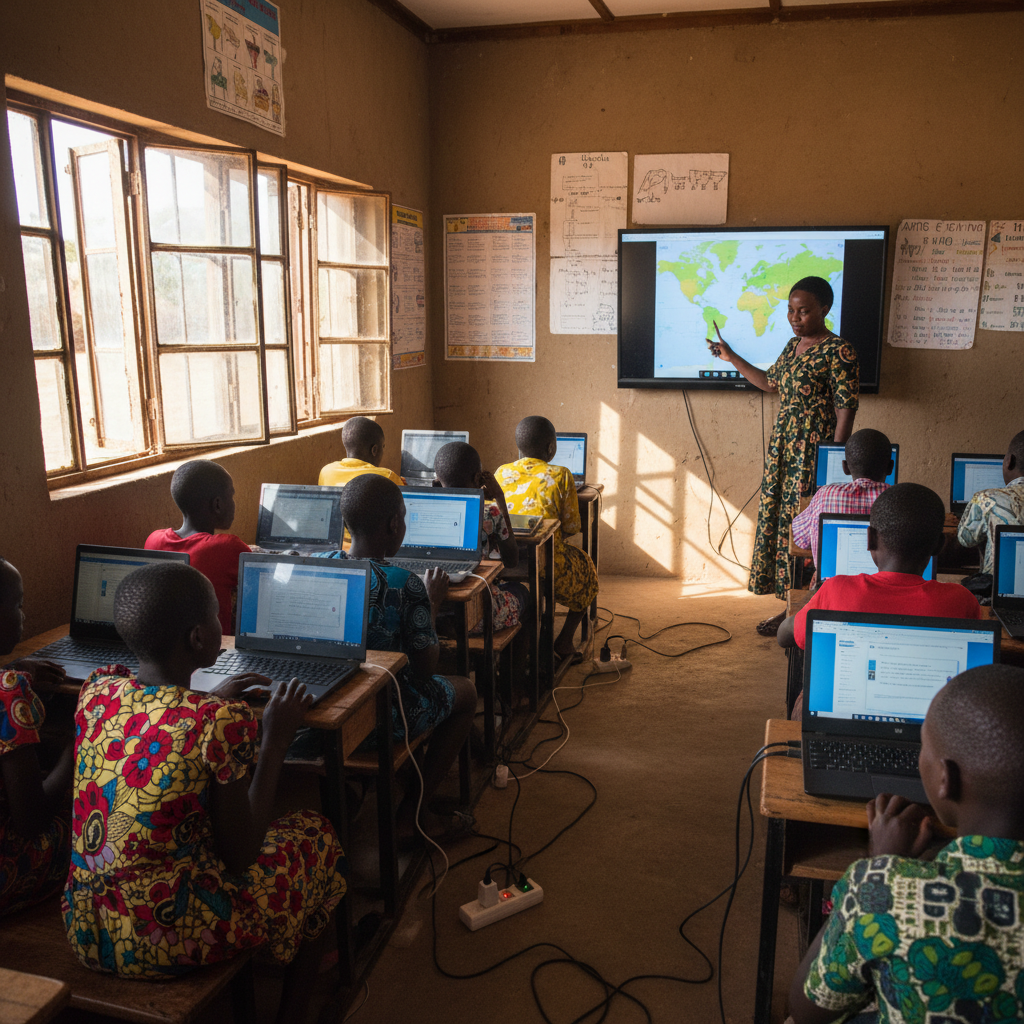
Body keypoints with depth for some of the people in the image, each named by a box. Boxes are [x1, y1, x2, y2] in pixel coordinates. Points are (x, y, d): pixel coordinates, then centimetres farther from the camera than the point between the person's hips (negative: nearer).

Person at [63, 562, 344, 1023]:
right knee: (313, 831, 15)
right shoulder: (220, 722, -23)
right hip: (168, 942, -6)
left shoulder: (96, 690, -5)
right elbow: (240, 855, -13)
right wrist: (276, 740, -8)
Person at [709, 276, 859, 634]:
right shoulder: (794, 344, 13)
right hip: (783, 447, 9)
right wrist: (731, 358, 27)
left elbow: (846, 410, -15)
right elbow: (771, 383, 28)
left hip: (814, 452, -9)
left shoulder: (839, 352, -12)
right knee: (779, 520, 11)